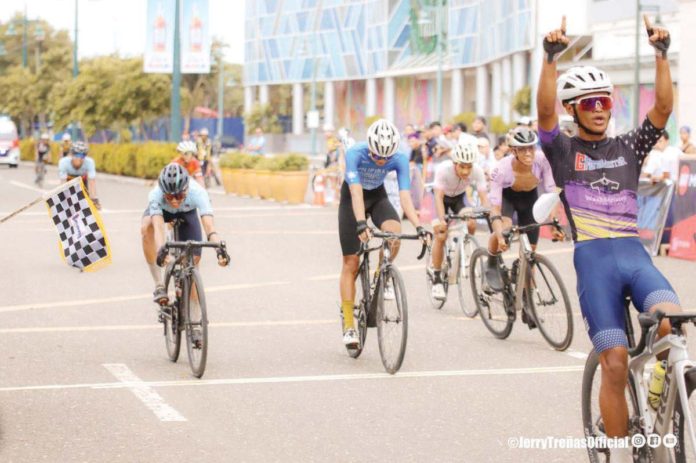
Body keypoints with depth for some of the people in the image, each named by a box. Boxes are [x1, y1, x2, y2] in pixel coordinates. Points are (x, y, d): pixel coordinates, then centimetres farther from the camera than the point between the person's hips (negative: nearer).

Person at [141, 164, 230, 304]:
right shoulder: (156, 195, -41)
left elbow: (209, 225, -52)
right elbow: (158, 226, -54)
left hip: (187, 213, 1)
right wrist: (160, 250, -74)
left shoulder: (197, 192, -41)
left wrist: (219, 248, -69)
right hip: (162, 211, -1)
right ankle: (159, 285, -26)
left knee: (194, 259, -13)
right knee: (146, 228, -36)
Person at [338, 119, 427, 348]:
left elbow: (405, 196, -29)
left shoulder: (399, 159, -25)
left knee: (394, 232, -32)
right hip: (352, 198, -2)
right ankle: (348, 325, 2)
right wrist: (361, 223, -54)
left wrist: (418, 226, -42)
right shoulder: (355, 153, -32)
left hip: (378, 196, 2)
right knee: (351, 264, -5)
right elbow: (356, 193, -40)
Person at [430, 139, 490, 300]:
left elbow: (484, 197, -34)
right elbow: (439, 197, -40)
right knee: (441, 235, -19)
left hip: (459, 197, 2)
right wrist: (442, 220, -54)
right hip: (443, 197, -2)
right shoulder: (444, 169, -36)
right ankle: (437, 279, -8)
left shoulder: (477, 171, -31)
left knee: (471, 225, -24)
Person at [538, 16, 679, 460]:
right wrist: (551, 57, -20)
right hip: (594, 259, -2)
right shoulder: (564, 150, 9)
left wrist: (662, 54, -8)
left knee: (671, 325, -28)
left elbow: (664, 108, 3)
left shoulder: (629, 148, 16)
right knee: (615, 364, -7)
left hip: (635, 253, 2)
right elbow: (545, 111, -9)